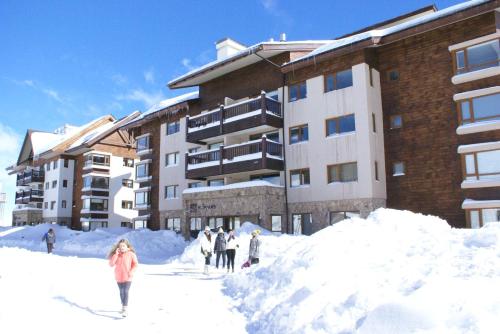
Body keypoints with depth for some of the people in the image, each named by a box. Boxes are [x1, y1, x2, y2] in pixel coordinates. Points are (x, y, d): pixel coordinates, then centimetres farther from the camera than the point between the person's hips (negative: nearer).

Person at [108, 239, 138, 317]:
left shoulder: (131, 254, -8)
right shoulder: (116, 254, -1)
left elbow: (135, 264, -4)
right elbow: (111, 264, -10)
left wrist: (131, 272, -17)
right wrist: (116, 254, -16)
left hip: (128, 277, -4)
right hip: (119, 277, 4)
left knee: (126, 292, -12)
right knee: (121, 292, 18)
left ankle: (125, 309, -13)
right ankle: (123, 306, 36)